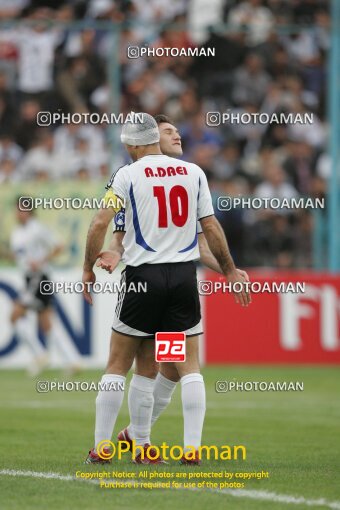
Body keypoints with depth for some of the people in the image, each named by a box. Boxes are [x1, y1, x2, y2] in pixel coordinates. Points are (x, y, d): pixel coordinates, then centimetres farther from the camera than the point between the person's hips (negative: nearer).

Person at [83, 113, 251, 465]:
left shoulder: (127, 175, -2)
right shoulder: (193, 172, 7)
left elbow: (100, 224, -9)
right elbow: (211, 228, 7)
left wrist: (88, 270, 3)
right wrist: (231, 272, 17)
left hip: (142, 275, -2)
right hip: (184, 274, 2)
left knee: (118, 365, 5)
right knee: (189, 366, 5)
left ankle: (101, 447, 6)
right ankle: (192, 447, -3)